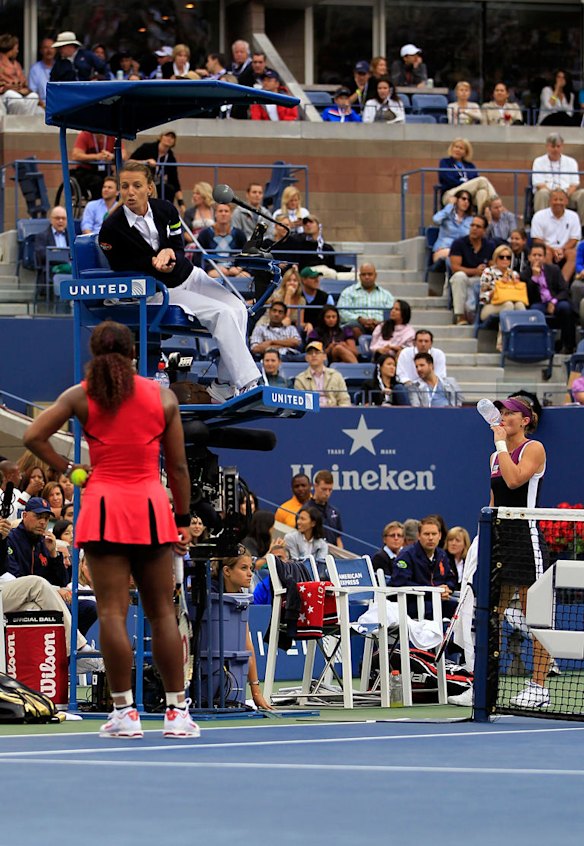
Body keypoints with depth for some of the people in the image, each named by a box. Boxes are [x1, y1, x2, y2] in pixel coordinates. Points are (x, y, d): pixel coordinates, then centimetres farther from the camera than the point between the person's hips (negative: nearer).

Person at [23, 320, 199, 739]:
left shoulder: (81, 395, 3)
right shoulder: (163, 397, 5)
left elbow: (34, 437, -3)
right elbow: (178, 467, 6)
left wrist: (69, 469, 6)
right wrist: (183, 521, 13)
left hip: (104, 504, -1)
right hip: (152, 505, 1)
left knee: (112, 612, -2)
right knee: (163, 613, 7)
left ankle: (125, 712, -5)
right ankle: (178, 711, 6)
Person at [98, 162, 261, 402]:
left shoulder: (166, 210, -3)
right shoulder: (111, 229, -16)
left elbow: (179, 249, 3)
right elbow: (119, 268, -9)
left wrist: (169, 254, -21)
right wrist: (153, 263, -22)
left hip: (188, 275, 6)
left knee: (237, 308, -14)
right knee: (223, 314, -23)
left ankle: (223, 385, -8)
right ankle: (247, 384, -24)